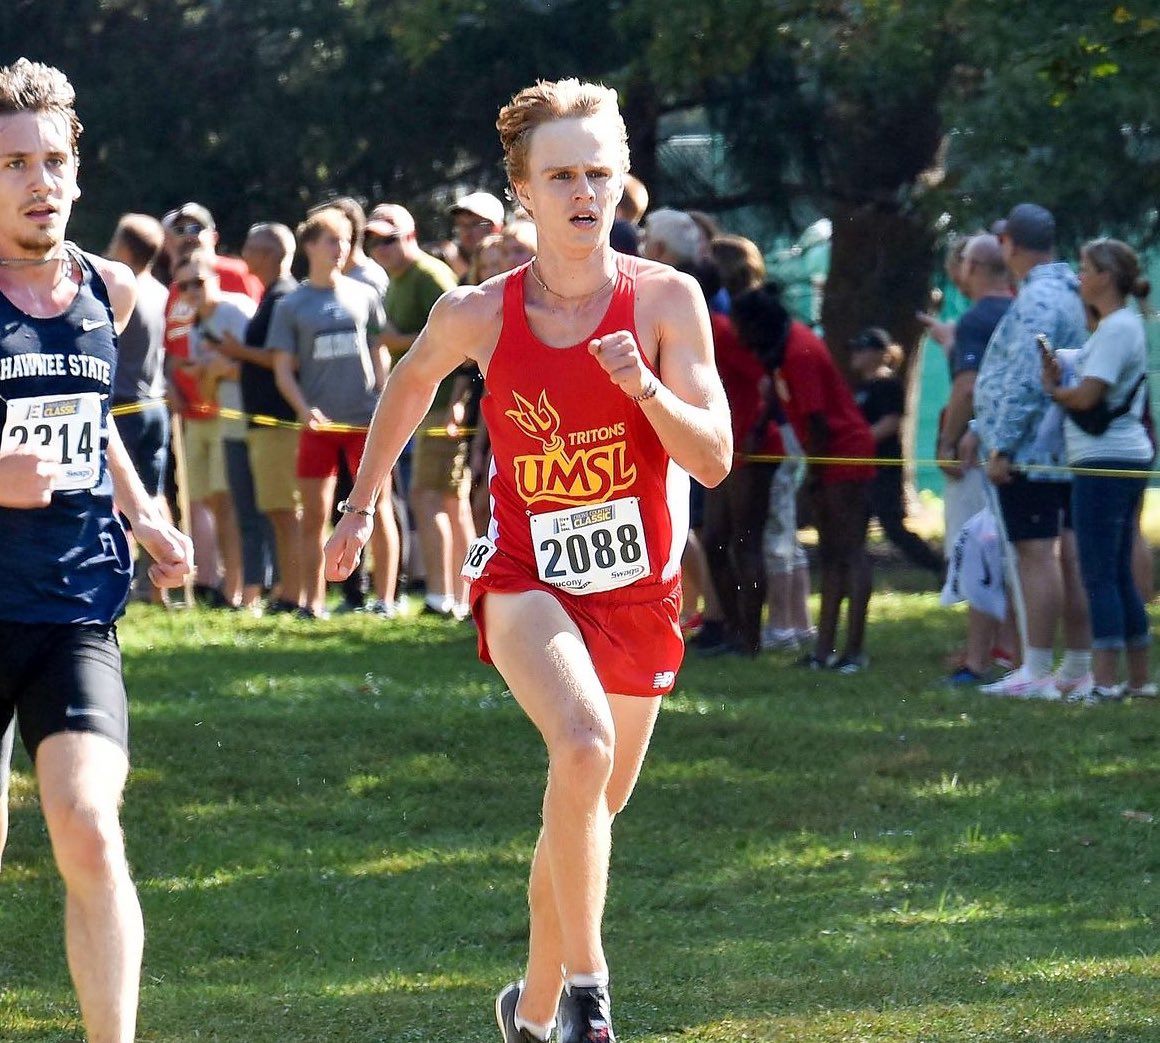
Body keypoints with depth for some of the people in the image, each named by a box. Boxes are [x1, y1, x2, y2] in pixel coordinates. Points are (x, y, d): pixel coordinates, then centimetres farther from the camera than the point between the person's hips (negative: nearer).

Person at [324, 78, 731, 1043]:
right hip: (527, 576, -2)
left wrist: (646, 387, -27)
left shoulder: (667, 300, -8)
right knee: (584, 745, -31)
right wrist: (361, 506, 21)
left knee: (588, 818, 14)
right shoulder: (479, 315, -8)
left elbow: (715, 459, -11)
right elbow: (411, 383, 15)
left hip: (639, 589, 2)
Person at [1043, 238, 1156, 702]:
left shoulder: (1116, 329, -14)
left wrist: (1051, 390, -1)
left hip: (1106, 460, -10)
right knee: (1119, 575, 13)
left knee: (1100, 575, -9)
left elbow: (1086, 395, -19)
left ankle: (1104, 681, -10)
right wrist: (1058, 376, -7)